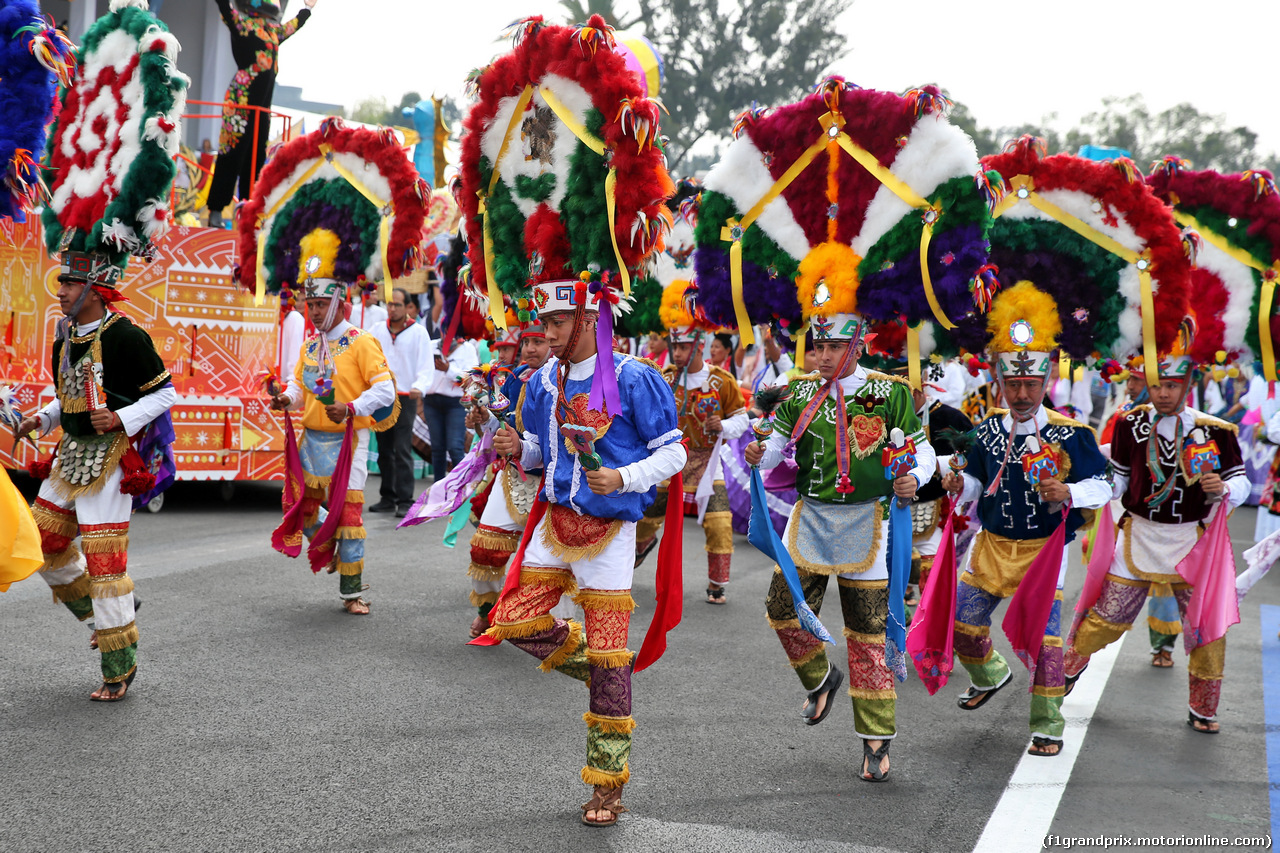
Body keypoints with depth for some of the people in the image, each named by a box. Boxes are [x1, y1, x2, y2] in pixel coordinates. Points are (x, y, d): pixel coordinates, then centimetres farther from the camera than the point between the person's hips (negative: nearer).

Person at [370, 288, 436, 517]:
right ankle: (388, 498, 18)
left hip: (405, 398, -5)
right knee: (384, 450, 10)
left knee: (402, 451, -10)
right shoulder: (378, 330, 10)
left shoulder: (418, 332, -1)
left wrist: (419, 387, -24)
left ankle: (405, 501, -8)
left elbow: (426, 367, -7)